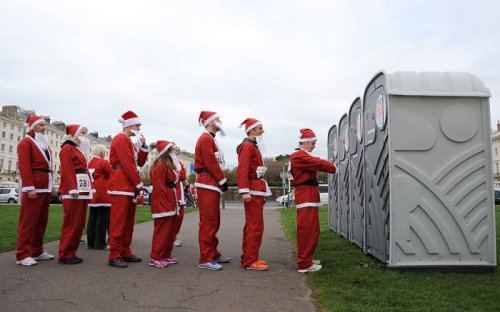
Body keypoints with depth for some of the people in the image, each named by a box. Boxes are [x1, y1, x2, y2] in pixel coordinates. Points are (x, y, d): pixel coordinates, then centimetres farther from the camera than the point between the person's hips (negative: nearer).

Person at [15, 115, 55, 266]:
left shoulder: (45, 144, 20)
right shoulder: (26, 142, -4)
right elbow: (24, 167, -14)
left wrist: (50, 187, 14)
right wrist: (30, 188, -21)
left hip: (46, 187, 8)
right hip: (34, 188, -8)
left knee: (41, 221, 11)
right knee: (28, 221, -6)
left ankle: (37, 251, 19)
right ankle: (23, 255, -2)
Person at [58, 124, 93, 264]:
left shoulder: (80, 150, 23)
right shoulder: (67, 148, -3)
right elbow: (67, 171, -13)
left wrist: (88, 189, 16)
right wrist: (73, 189, -22)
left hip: (83, 190, 9)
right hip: (73, 190, -9)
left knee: (80, 223, 9)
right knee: (71, 223, -7)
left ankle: (72, 252, 15)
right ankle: (65, 255, -1)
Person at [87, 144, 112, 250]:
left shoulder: (90, 163, 15)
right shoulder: (103, 162, -10)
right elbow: (112, 175, -7)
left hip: (92, 195, 8)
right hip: (103, 195, -8)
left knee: (92, 219, 10)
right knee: (102, 219, -4)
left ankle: (91, 242, 14)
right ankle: (100, 243, -3)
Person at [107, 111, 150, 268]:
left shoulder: (130, 141, 21)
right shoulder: (121, 139, -9)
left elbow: (140, 162, 18)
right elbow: (127, 164, -18)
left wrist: (143, 146, 5)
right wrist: (139, 183, -13)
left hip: (130, 187, 10)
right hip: (121, 187, -10)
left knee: (128, 222, 12)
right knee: (118, 222, -7)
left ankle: (125, 252, 20)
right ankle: (114, 255, -3)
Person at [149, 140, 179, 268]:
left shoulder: (169, 165, 18)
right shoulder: (160, 165, -13)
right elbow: (160, 187, -19)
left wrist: (175, 201, 13)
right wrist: (167, 202, -19)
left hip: (170, 203, 10)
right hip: (163, 203, -10)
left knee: (170, 231, 13)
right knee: (162, 231, -5)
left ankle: (166, 255, 21)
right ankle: (155, 257, 2)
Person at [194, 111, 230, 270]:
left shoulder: (210, 139, 21)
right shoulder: (206, 139, -11)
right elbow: (211, 163, -18)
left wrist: (221, 180, 11)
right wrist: (223, 180, -12)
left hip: (212, 184, 10)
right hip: (208, 185, -10)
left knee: (214, 222, 15)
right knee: (208, 222, -7)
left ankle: (213, 253, 25)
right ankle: (206, 259, -2)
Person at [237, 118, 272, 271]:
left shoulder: (253, 146, 20)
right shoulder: (247, 146, -11)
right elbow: (242, 170, -20)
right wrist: (244, 191, -27)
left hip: (257, 190, 10)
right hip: (253, 191, -10)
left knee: (251, 226, 14)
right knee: (256, 227, -7)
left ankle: (248, 258, 21)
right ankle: (250, 261, -1)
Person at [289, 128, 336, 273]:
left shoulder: (302, 156, 23)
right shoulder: (299, 156, -13)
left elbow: (315, 164, 14)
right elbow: (319, 164, -16)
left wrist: (329, 167, -3)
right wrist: (334, 168, 0)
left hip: (309, 195, 11)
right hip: (306, 195, -11)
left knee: (312, 229, 17)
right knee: (307, 229, -9)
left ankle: (306, 258, 28)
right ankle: (304, 264, -4)